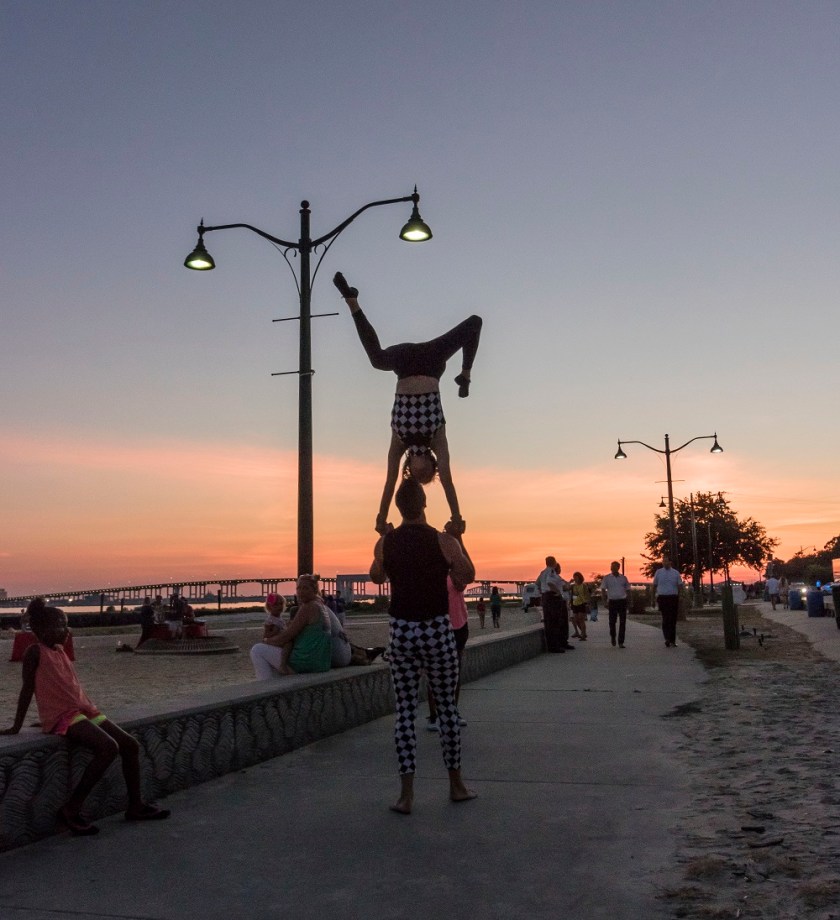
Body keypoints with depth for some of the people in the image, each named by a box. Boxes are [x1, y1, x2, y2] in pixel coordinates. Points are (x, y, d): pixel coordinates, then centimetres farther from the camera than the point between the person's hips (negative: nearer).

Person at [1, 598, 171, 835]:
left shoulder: (60, 651, 18)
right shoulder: (36, 651, -5)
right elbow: (28, 688, -4)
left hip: (83, 710, 8)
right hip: (61, 715, -8)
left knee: (130, 744, 0)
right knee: (109, 747, -28)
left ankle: (135, 806, 11)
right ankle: (71, 810, -19)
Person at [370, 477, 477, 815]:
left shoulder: (385, 543, 0)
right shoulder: (444, 542, -8)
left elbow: (376, 577, 20)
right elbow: (467, 578, 6)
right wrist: (459, 541, 17)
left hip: (400, 632, 2)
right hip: (437, 631, -2)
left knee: (405, 711, 6)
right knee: (447, 706, 13)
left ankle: (406, 794, 3)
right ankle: (456, 784, 23)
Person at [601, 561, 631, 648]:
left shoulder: (623, 578, 8)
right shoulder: (607, 578, 3)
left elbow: (627, 590, 14)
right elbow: (603, 590, 1)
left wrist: (628, 601, 5)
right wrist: (606, 601, -7)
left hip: (622, 601, 1)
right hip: (612, 601, -1)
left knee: (622, 622, -3)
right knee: (612, 621, 1)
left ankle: (621, 642, 1)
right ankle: (612, 636, 29)